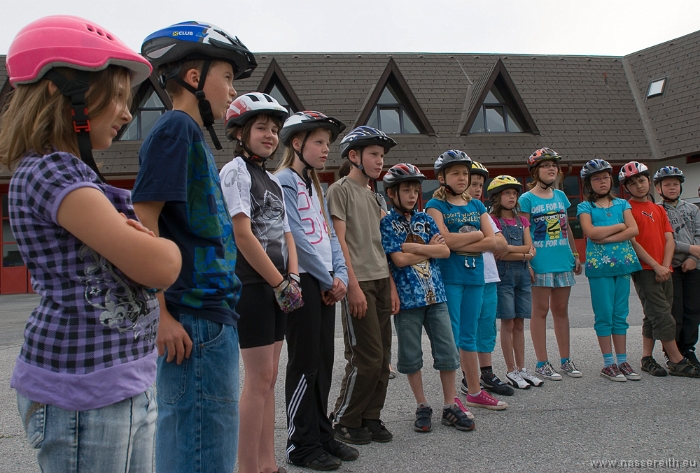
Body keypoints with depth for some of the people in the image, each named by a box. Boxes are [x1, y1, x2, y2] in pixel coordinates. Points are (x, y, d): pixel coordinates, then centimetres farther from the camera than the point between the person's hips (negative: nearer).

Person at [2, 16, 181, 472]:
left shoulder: (75, 172, 13)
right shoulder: (50, 172, -17)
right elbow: (157, 267, -24)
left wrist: (146, 244, -11)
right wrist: (168, 247, -1)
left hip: (127, 380, 9)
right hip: (85, 391, -9)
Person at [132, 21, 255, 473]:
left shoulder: (195, 133, 19)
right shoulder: (175, 128, -9)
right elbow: (144, 221, -17)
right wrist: (159, 314, -19)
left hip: (214, 313, 10)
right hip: (195, 321, -10)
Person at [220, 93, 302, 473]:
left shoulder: (273, 180, 18)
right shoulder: (235, 171, -8)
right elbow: (243, 235, -16)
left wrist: (292, 278, -1)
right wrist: (281, 284, -13)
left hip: (275, 288, 8)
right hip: (251, 285, -8)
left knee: (268, 378, 12)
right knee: (259, 379, -6)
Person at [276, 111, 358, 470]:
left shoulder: (316, 185, 19)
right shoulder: (284, 180, -8)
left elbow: (329, 234, 15)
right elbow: (296, 236, -15)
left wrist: (340, 275, -1)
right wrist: (327, 279, -11)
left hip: (326, 283, 8)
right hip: (302, 280, -8)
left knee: (324, 361, 11)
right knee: (305, 363, -3)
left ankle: (322, 435, 21)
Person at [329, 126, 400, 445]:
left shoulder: (373, 196, 20)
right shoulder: (340, 189, -4)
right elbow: (339, 239, -11)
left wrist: (391, 285, 13)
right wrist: (353, 285, -17)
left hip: (380, 282, 8)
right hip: (359, 283, -8)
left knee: (382, 358, 7)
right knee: (366, 358, -7)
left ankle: (370, 418, 18)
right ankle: (345, 421, 7)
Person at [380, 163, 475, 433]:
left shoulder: (424, 219, 11)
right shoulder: (387, 223, -2)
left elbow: (445, 251, 0)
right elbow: (399, 260, -13)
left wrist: (413, 247, -10)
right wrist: (430, 249, -3)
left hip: (435, 294, 4)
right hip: (407, 297, -4)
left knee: (447, 351, 4)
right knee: (411, 356, 5)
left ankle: (450, 406, 15)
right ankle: (422, 407, 19)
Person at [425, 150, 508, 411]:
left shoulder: (476, 206, 13)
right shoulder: (436, 205, -2)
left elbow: (492, 242, 2)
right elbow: (444, 239, -18)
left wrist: (458, 245, -10)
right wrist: (476, 235, -5)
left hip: (474, 276, 5)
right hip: (448, 278, -5)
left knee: (469, 336, 14)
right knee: (451, 338, -4)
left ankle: (475, 392, 22)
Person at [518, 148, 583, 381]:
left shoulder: (560, 196, 13)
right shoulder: (527, 199, -4)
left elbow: (567, 228, 18)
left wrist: (575, 255, 15)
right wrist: (526, 262, -15)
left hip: (563, 260, 6)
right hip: (540, 262, -6)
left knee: (561, 310, 12)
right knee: (540, 311, 1)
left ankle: (565, 360, 20)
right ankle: (542, 363, 7)